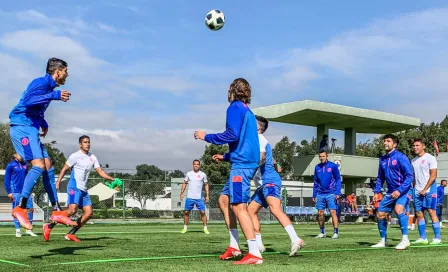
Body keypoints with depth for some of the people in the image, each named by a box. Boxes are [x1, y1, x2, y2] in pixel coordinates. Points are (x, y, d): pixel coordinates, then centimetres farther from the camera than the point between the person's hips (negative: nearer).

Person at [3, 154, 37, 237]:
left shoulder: (25, 165, 11)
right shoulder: (10, 165, -3)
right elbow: (6, 179, -3)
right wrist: (9, 192, -8)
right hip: (16, 192, -4)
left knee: (30, 209, 0)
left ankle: (28, 230, 10)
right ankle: (18, 231, 10)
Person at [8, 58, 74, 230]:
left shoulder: (49, 86, 18)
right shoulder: (42, 82, -10)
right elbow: (27, 101, -27)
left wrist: (44, 124, 19)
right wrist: (54, 96, -27)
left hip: (31, 129, 10)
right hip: (22, 127, -10)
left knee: (48, 167, 6)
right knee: (39, 165, -21)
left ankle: (56, 211, 8)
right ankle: (20, 208, -17)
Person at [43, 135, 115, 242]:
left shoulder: (92, 157, 14)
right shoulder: (75, 156, -4)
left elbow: (100, 171, 11)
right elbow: (64, 169, -2)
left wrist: (111, 179, -3)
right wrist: (58, 182, -12)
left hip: (83, 189, 8)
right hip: (74, 187, -8)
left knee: (89, 213, 0)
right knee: (73, 210, -24)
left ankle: (71, 234, 5)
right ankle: (49, 227, -12)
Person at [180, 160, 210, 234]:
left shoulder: (203, 174, 3)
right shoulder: (188, 174, 5)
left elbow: (206, 185, 9)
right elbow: (184, 183, 12)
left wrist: (207, 195, 2)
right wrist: (181, 193, 3)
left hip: (199, 198, -1)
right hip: (189, 197, 1)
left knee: (203, 212, -7)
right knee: (186, 212, 4)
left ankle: (205, 228, 0)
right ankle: (185, 228, 16)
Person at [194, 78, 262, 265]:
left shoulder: (235, 107, -5)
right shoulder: (248, 112, 23)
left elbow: (232, 135, -17)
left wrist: (206, 137, -4)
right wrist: (225, 157, 31)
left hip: (241, 164, -10)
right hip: (246, 162, 10)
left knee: (238, 206, -12)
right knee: (224, 200, 16)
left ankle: (255, 254, -16)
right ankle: (234, 246, 16)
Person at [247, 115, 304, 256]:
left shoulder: (259, 138, -3)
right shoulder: (262, 140, 25)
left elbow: (261, 158, -20)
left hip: (269, 181, -11)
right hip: (265, 183, 11)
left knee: (275, 209, -27)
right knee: (251, 210, 11)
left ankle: (296, 240, -39)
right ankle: (258, 244, 11)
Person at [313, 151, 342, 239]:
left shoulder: (333, 166, -3)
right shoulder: (317, 167, 10)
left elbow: (338, 180, -2)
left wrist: (337, 193, -10)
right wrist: (314, 195, 11)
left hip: (331, 194, -4)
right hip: (320, 194, 4)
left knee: (333, 212, -9)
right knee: (320, 213, 4)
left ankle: (336, 232, -4)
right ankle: (322, 232, 15)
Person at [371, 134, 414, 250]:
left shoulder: (401, 157, -12)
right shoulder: (382, 159, 9)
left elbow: (410, 176, -17)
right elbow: (380, 178, 20)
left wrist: (399, 191, -24)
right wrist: (377, 192, 9)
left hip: (403, 191, -7)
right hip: (390, 192, 7)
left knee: (398, 209, -32)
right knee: (380, 215, 6)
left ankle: (405, 239, -24)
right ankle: (383, 241, 23)